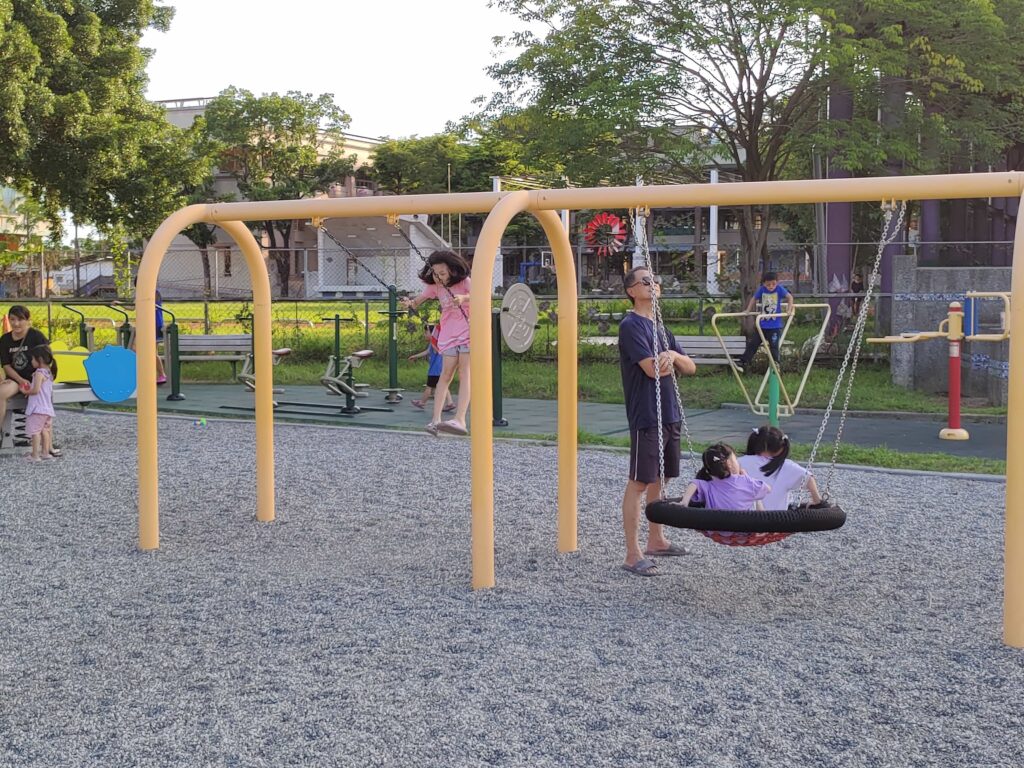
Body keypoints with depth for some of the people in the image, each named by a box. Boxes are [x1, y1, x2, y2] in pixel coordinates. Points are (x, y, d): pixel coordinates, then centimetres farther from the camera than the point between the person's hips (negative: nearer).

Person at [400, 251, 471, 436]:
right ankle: (436, 420, -4)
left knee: (464, 373, -13)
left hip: (467, 332, -4)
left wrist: (464, 298, -48)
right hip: (448, 335, 4)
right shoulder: (434, 285, 2)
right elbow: (417, 301, 3)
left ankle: (460, 420, -24)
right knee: (446, 374, -1)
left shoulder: (464, 282, -12)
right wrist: (409, 303, -21)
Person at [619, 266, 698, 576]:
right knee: (639, 482, -5)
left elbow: (690, 368, 10)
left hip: (670, 415, 8)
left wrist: (672, 355, -12)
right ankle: (633, 555, -2)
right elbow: (653, 369, -21)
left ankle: (656, 540, 29)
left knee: (658, 479, 17)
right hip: (646, 418, -8)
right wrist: (671, 360, 1)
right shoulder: (631, 326, -11)